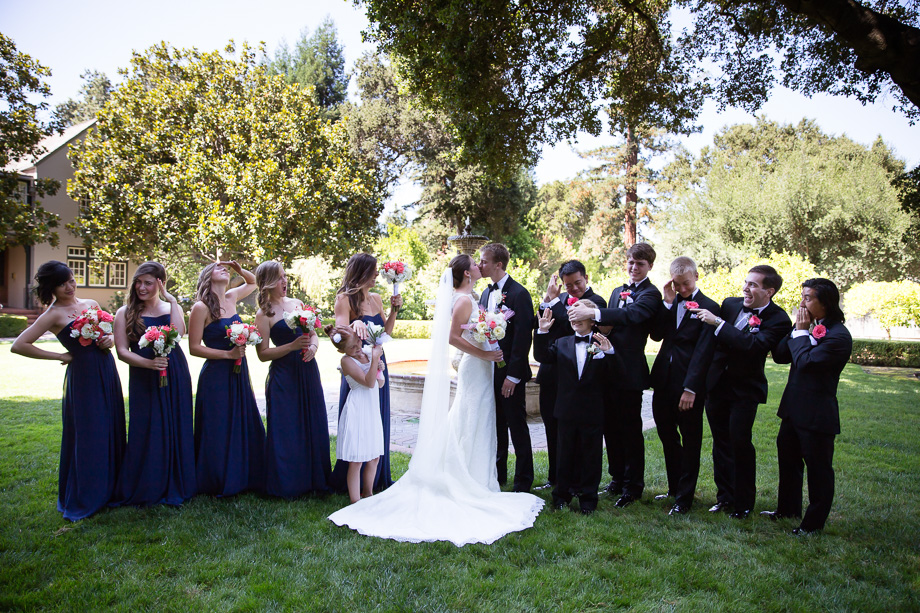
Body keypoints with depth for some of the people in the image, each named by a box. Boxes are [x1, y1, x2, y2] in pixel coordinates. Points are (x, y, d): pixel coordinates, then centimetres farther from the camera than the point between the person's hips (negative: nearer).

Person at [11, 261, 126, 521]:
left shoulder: (91, 304, 10)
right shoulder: (54, 314, -7)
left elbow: (110, 333, 23)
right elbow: (18, 345, -12)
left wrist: (110, 340, 0)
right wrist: (59, 356, -8)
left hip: (107, 372, 6)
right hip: (82, 375, -5)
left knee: (110, 431, 10)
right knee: (86, 436, 0)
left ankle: (108, 489, 26)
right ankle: (82, 500, 15)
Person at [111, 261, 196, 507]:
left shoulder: (171, 308, 8)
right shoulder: (125, 313, 3)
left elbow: (179, 332, -12)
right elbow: (122, 351, -4)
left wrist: (172, 300, -10)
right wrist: (148, 363, -19)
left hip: (175, 376, 2)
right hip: (144, 379, -2)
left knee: (176, 429, 6)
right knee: (147, 433, 0)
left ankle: (176, 485, 20)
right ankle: (146, 489, 14)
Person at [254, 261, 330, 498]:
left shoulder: (297, 303, 11)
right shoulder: (264, 314, -6)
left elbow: (313, 334, 14)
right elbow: (263, 354, -9)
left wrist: (312, 347, -7)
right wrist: (293, 346, -18)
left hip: (308, 372, 6)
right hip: (283, 376, -5)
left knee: (313, 425, 9)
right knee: (287, 430, 0)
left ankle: (313, 479, 23)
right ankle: (287, 484, 15)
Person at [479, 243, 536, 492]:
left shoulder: (519, 293, -13)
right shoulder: (486, 294, 12)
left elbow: (523, 337, -16)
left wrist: (513, 375, -18)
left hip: (510, 374, -7)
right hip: (489, 372, 7)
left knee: (517, 428, 3)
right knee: (496, 427, 16)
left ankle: (523, 481, 15)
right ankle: (498, 474, 29)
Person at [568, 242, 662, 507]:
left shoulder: (650, 294, -7)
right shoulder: (617, 291, 18)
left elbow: (632, 314, -27)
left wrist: (593, 313, -35)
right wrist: (603, 328, -2)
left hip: (630, 371, -7)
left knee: (630, 429, 1)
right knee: (611, 427, 13)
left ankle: (633, 485, 15)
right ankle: (617, 478, 28)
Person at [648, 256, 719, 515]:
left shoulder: (709, 307, -7)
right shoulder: (669, 304, 11)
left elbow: (703, 351, -12)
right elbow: (656, 334, 2)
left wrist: (690, 388, -17)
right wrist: (668, 303, -6)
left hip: (689, 386, -6)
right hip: (664, 379, 6)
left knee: (690, 442, 6)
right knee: (667, 435, 16)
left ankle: (684, 498, 16)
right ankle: (675, 487, 32)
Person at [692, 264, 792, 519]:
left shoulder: (778, 320, -12)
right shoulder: (730, 304, 3)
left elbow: (752, 345, -27)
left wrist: (718, 323, -26)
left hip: (745, 389, -5)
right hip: (717, 384, 5)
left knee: (739, 442, -7)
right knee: (721, 441, 12)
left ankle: (743, 503, 12)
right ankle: (725, 496, 26)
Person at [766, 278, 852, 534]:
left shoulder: (838, 335, -18)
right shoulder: (810, 327, 8)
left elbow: (805, 361, -26)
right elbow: (780, 355, 3)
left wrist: (801, 332, -15)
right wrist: (798, 330, -6)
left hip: (816, 415, -9)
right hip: (794, 408, 9)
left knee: (818, 468, 6)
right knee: (788, 459, 21)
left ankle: (814, 522, 20)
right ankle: (787, 509, 39)